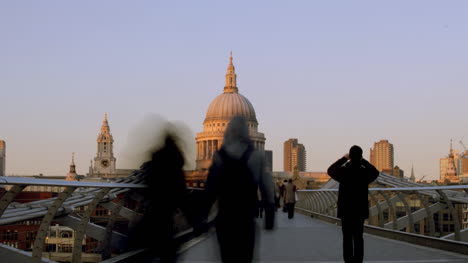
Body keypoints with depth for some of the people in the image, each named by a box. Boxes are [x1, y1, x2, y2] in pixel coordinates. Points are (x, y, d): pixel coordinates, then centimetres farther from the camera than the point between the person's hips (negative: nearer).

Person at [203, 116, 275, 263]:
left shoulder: (220, 156, -2)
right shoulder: (256, 156, -3)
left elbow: (210, 189, -3)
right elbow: (266, 189, -4)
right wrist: (270, 217, 1)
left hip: (225, 216, 1)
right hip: (246, 217, -1)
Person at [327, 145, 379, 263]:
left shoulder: (344, 170, -11)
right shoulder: (365, 172, -6)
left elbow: (330, 171, 12)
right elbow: (375, 172, 19)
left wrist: (343, 159, 15)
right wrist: (363, 161, 20)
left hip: (345, 211, -1)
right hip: (360, 210, 2)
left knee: (347, 238, 2)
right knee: (358, 238, 8)